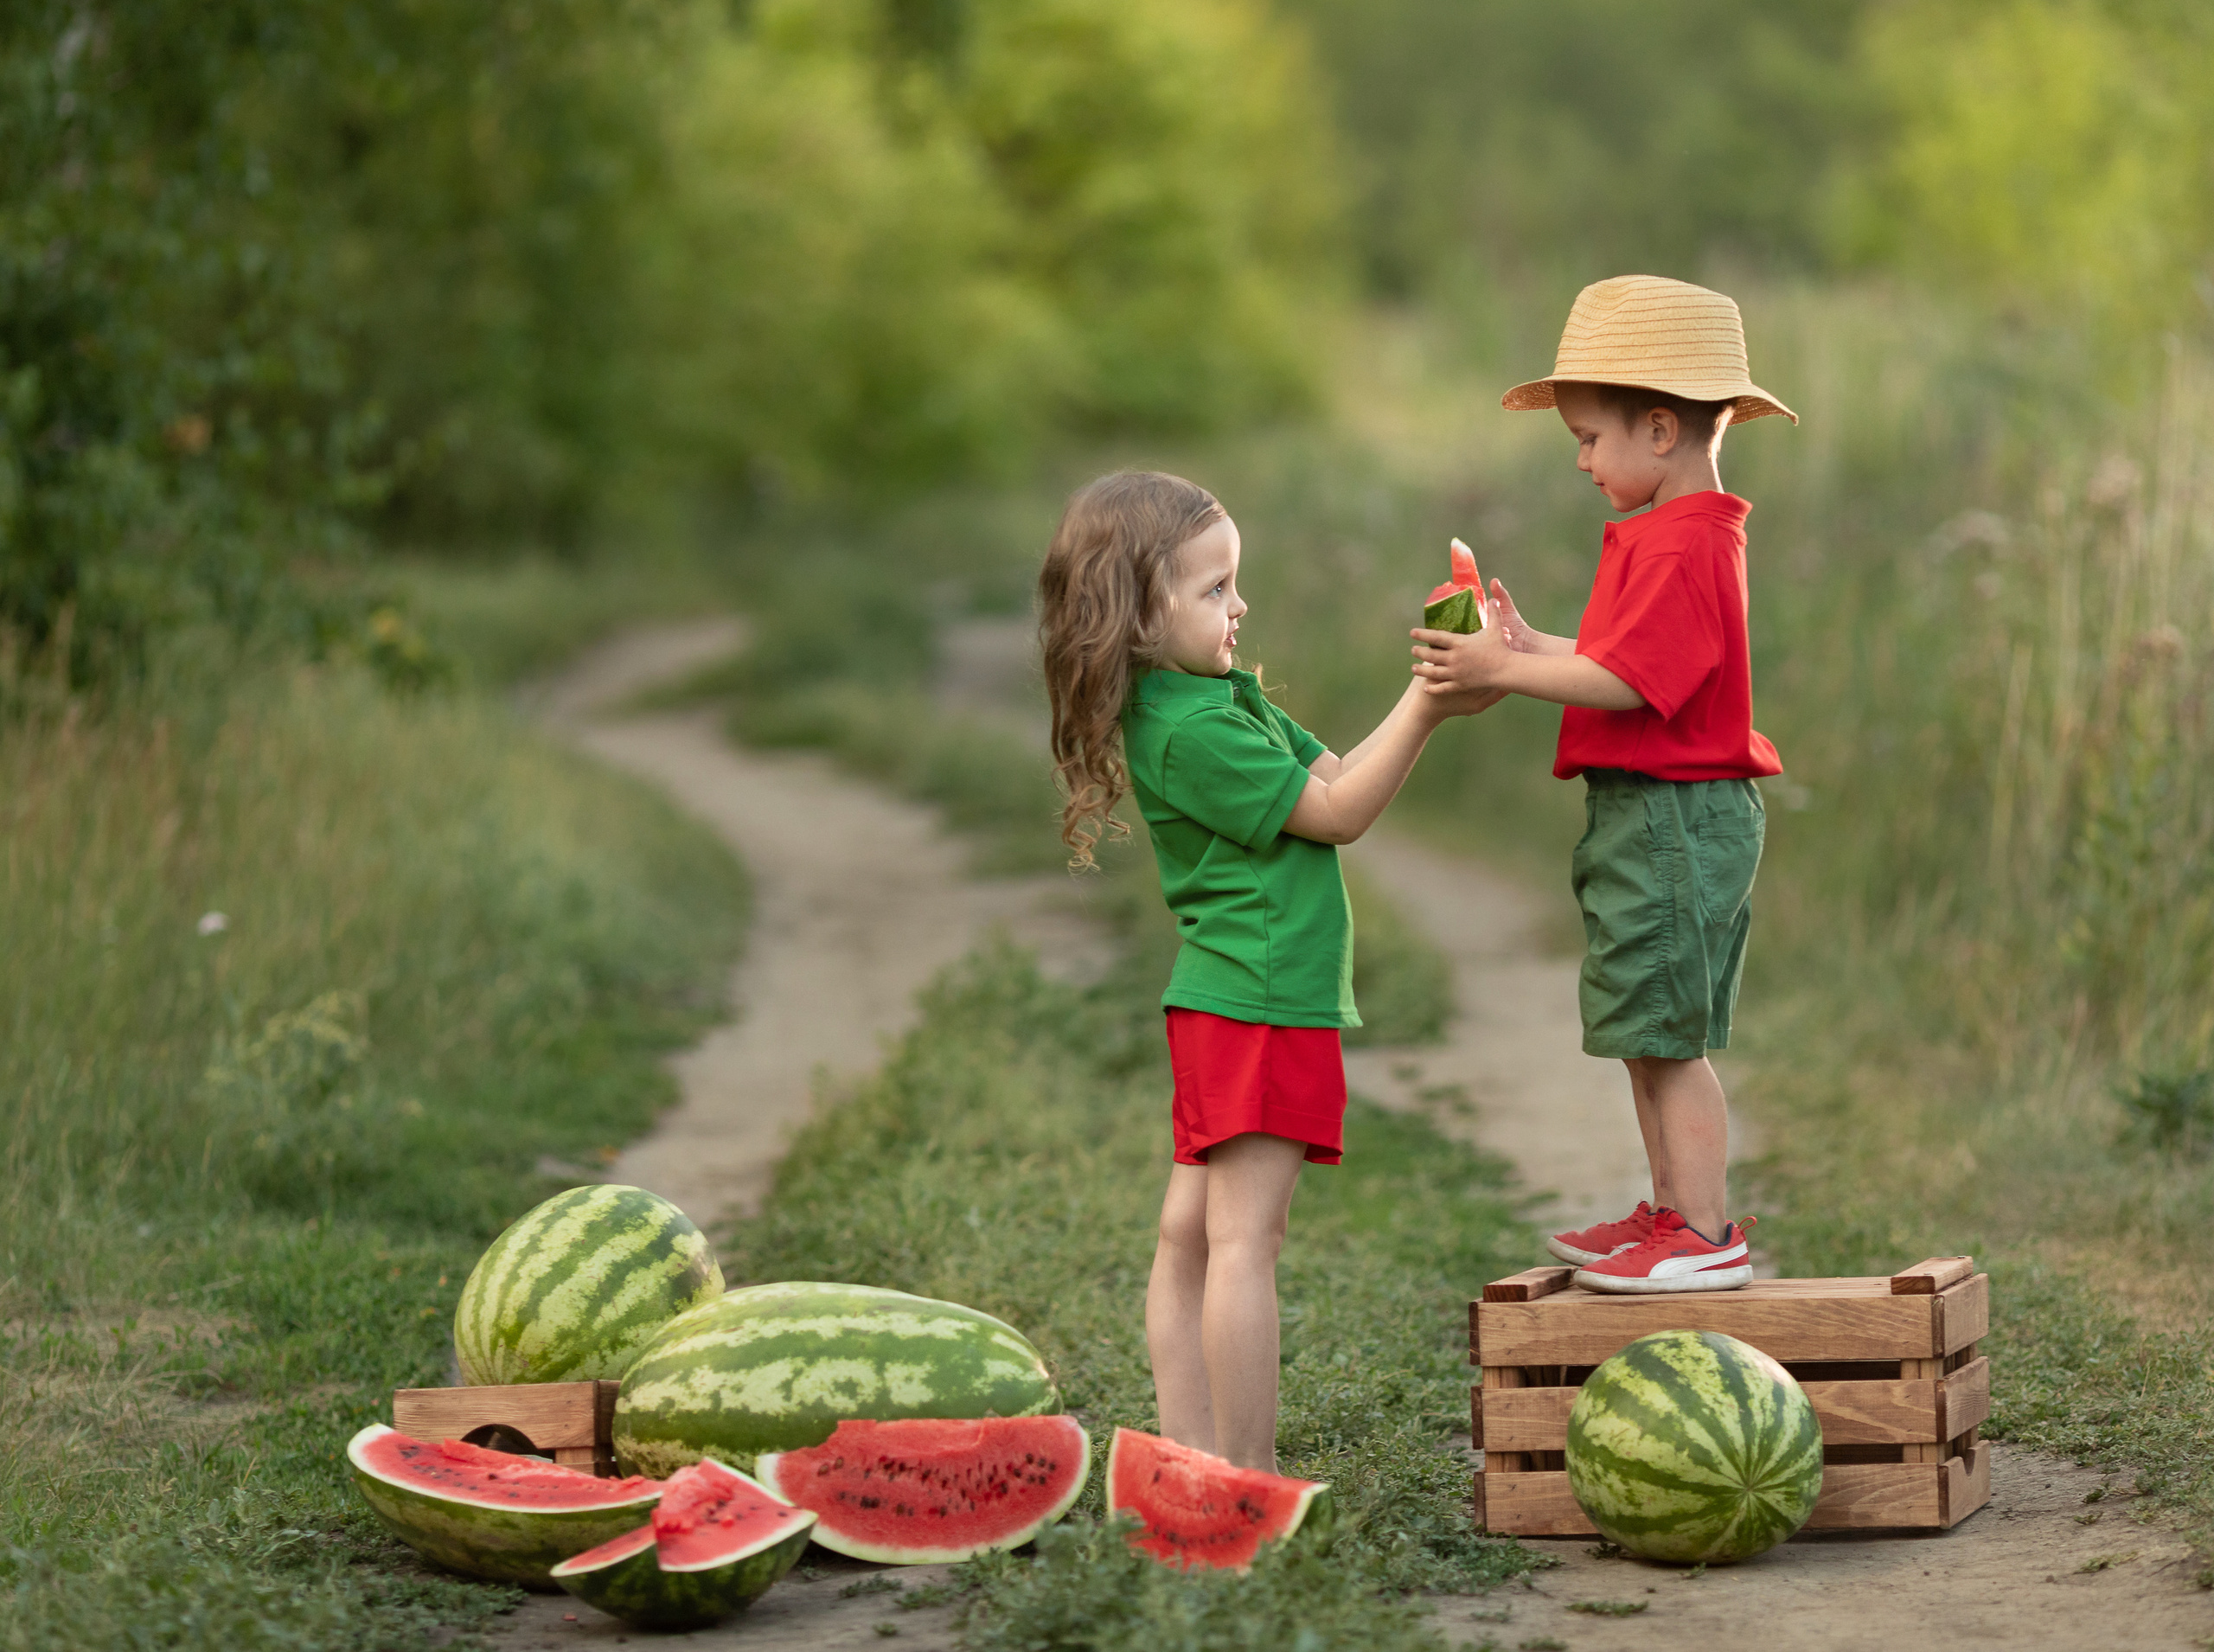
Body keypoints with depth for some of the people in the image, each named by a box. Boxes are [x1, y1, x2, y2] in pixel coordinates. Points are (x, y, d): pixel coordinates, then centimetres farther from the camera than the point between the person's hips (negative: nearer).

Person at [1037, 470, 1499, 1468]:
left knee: (1191, 1234, 10)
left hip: (1220, 1002, 11)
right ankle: (1247, 1480, -8)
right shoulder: (1189, 731, -17)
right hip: (1260, 1001, -11)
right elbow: (1337, 812, -14)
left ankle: (1193, 1456, 13)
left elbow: (1334, 773, 13)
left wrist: (1436, 706, 3)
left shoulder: (1220, 696, 14)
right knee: (1244, 1237, -9)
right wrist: (1422, 711, -13)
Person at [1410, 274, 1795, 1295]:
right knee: (1645, 1037, 15)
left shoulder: (1683, 549, -18)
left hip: (1674, 818, -11)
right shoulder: (1675, 538, 17)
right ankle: (1672, 1212, 23)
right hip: (1641, 817, 11)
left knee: (1669, 1037, -6)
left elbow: (1620, 682, -23)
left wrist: (1502, 672, -17)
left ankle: (1704, 1236, -2)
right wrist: (1525, 644, 13)